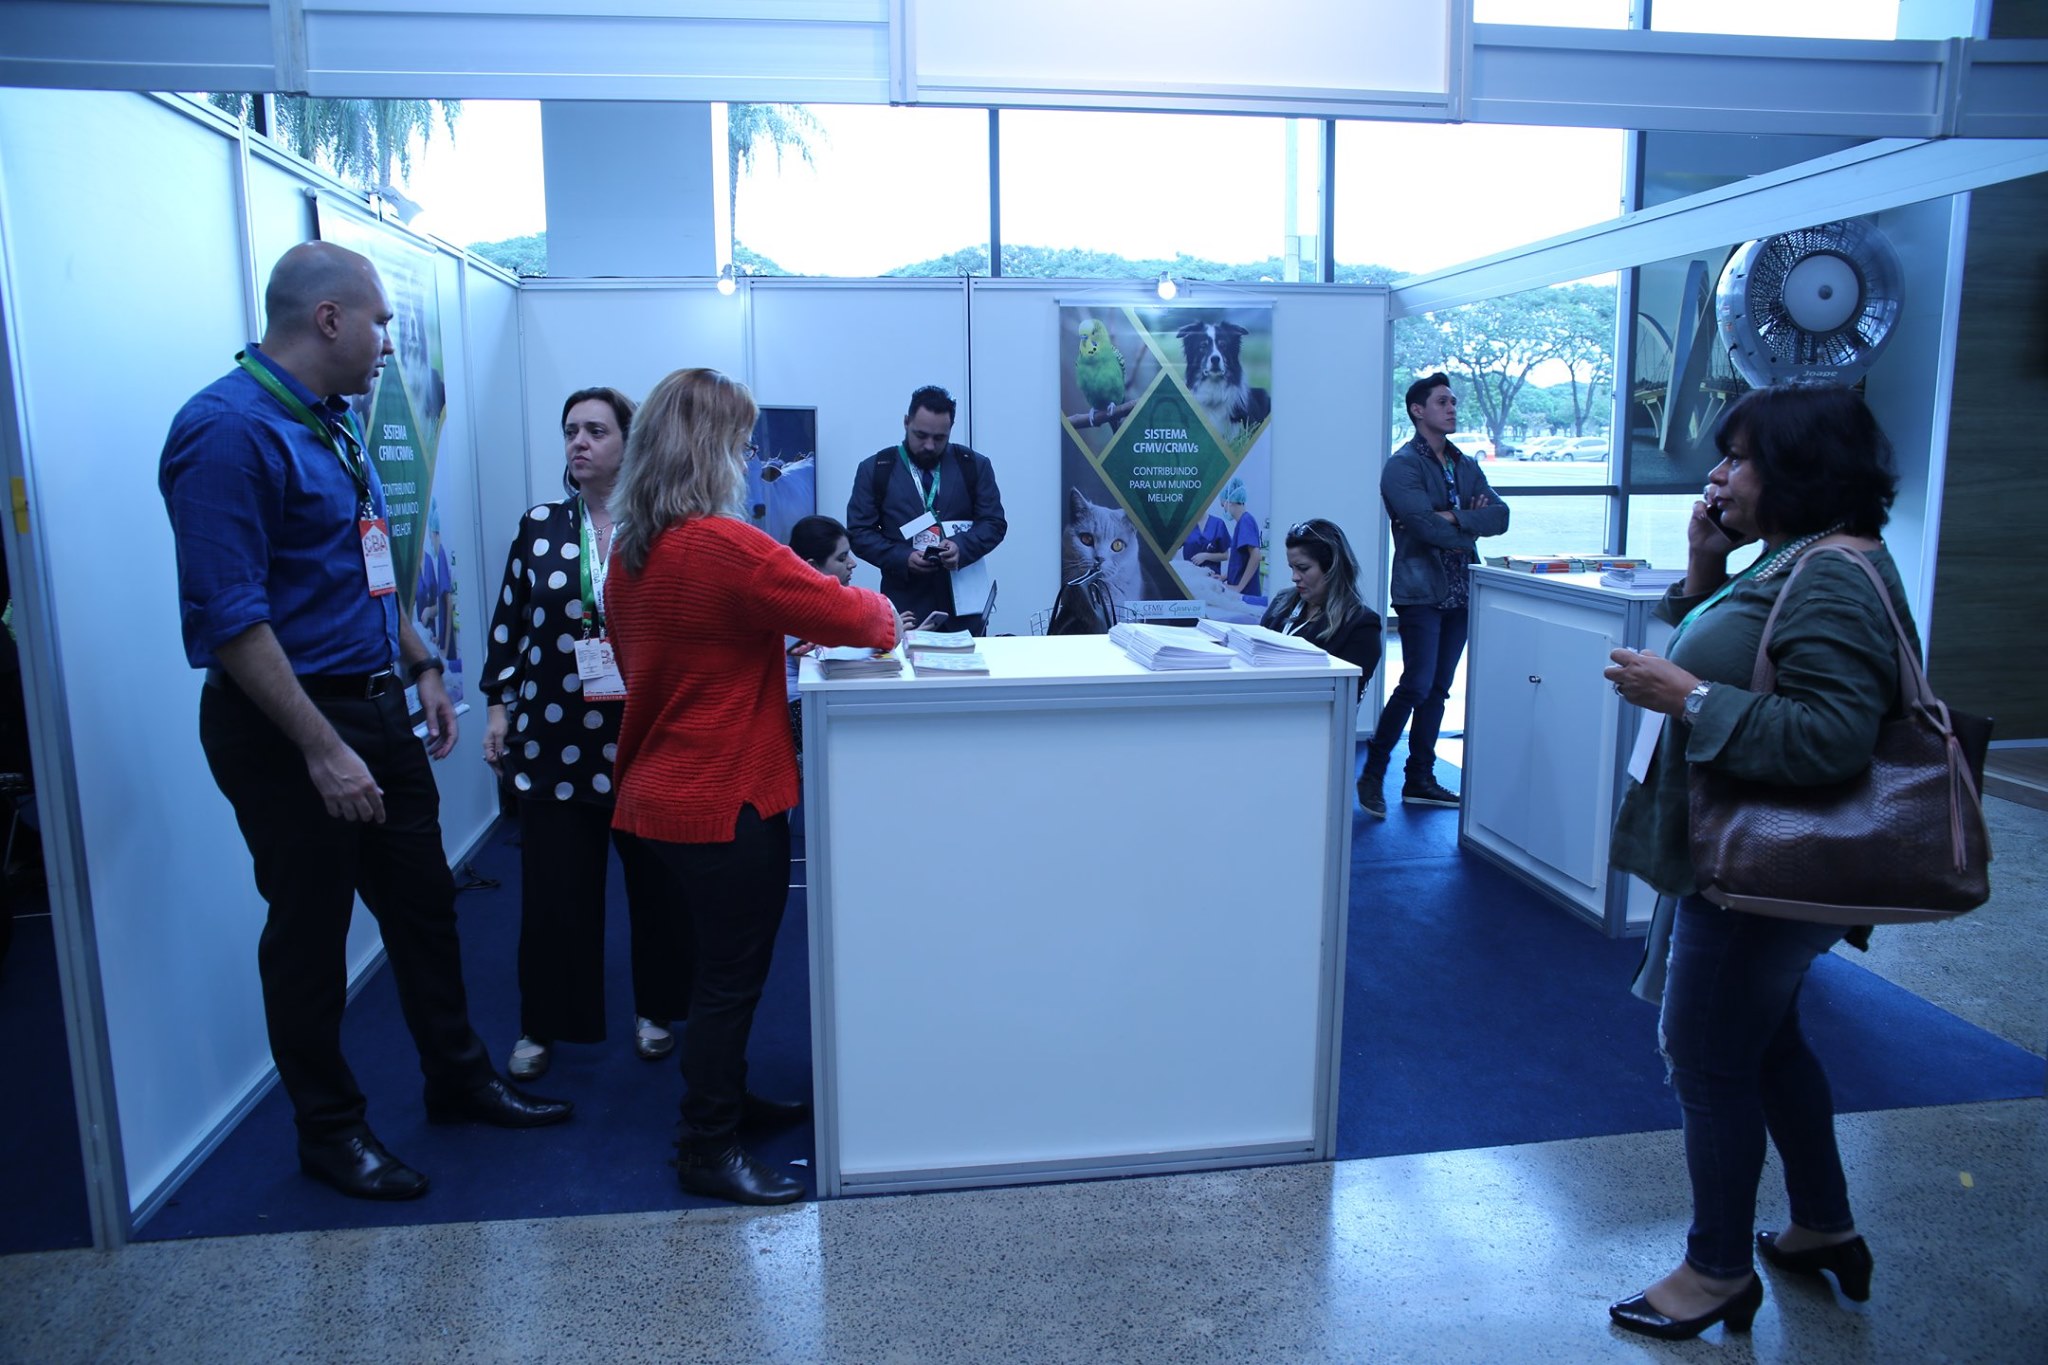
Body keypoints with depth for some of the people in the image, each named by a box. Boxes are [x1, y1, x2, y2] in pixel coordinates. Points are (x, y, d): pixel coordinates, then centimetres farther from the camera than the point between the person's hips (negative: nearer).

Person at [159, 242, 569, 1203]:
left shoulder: (328, 424, 11)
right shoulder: (227, 430, -19)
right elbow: (230, 615, -24)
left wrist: (421, 667, 16)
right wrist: (322, 750, -24)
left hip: (374, 709, 9)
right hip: (287, 727, -9)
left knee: (423, 904, 17)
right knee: (309, 933, 7)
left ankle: (458, 1079, 34)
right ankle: (329, 1130, 25)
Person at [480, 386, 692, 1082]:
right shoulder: (538, 528, 7)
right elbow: (508, 622, 10)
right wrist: (499, 706, 5)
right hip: (555, 735, 2)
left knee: (655, 880, 8)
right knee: (552, 886, 4)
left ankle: (655, 1010, 28)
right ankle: (543, 1025, 22)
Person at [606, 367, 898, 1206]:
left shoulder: (631, 554, 6)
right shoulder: (723, 546, -22)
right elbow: (845, 613, -19)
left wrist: (779, 633, 13)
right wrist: (882, 613, 1)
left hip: (662, 791, 9)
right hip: (726, 798, -9)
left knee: (723, 965, 23)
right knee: (732, 974, 4)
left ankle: (722, 1099, 38)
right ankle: (707, 1153, 16)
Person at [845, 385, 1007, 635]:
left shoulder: (974, 466, 8)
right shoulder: (875, 469, 4)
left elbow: (994, 522, 5)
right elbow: (859, 532, 2)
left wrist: (962, 547, -15)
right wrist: (902, 558, -14)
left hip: (962, 602, 1)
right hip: (905, 604, -1)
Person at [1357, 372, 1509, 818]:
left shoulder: (1466, 466, 16)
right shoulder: (1401, 466, -6)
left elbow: (1500, 515, 2)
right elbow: (1426, 526, -19)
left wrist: (1455, 518, -13)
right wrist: (1472, 525, -5)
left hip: (1459, 592, 7)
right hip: (1420, 592, -7)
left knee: (1438, 689, 10)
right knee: (1416, 685, -11)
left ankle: (1420, 780, 18)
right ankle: (1373, 774, 2)